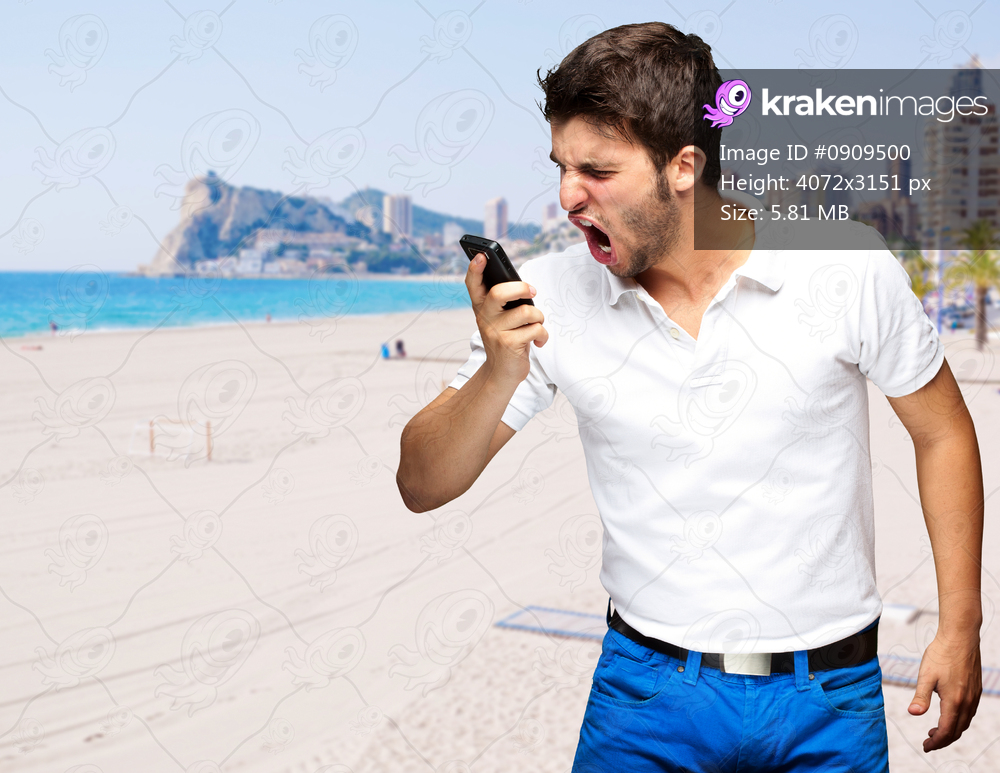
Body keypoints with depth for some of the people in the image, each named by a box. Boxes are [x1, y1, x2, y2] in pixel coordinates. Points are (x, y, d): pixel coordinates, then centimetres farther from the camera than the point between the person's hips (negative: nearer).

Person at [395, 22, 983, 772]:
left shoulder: (849, 274, -13)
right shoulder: (550, 298, -10)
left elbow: (942, 432, 2)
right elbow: (422, 487, -7)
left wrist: (959, 629, 0)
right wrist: (497, 374, -26)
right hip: (646, 690, 1)